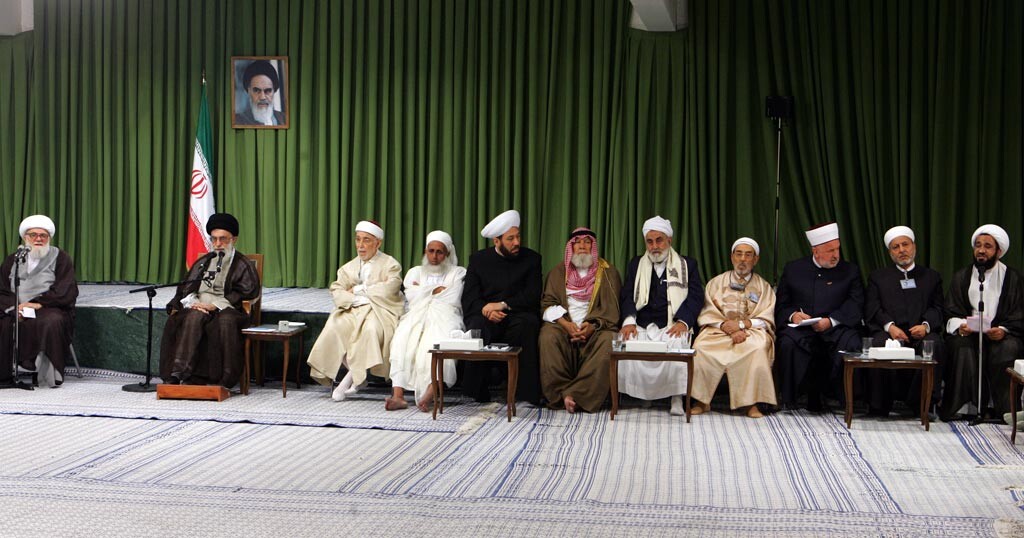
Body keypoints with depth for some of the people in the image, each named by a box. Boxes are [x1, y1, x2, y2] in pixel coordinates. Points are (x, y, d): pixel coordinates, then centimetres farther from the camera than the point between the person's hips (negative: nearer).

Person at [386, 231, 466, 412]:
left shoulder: (458, 273, 22)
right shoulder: (415, 272, 30)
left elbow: (453, 299, 3)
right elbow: (412, 297, 10)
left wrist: (424, 292, 9)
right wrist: (437, 290, 7)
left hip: (444, 317, -2)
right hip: (416, 316, 2)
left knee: (438, 341, -39)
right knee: (402, 338, -34)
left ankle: (430, 393, -54)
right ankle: (398, 394, -44)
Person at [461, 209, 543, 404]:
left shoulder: (531, 259, 9)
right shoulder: (478, 259, 11)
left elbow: (532, 296, -1)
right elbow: (469, 298, 3)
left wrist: (503, 305, -15)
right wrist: (487, 311, -18)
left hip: (517, 314, 0)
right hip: (485, 315, 0)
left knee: (528, 324, -36)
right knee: (477, 327, -35)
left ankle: (527, 392, -30)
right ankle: (479, 393, -22)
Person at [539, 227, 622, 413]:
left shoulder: (608, 272, 14)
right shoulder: (559, 271, 18)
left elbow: (611, 307, 2)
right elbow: (548, 302, 7)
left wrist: (593, 326, -16)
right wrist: (566, 324, -12)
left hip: (596, 326, -1)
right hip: (563, 323, 1)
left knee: (607, 340, -34)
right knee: (548, 337, -32)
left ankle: (576, 395, -35)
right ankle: (560, 393, -28)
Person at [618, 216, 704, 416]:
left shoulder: (687, 265, 15)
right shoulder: (636, 265, 21)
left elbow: (695, 296, 2)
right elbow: (627, 296, 8)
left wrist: (683, 322, -17)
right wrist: (629, 321, -13)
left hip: (672, 326, -2)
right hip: (641, 326, 2)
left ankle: (677, 399, -26)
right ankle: (637, 396, -17)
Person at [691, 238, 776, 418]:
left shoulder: (764, 287, 15)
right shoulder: (716, 283, 16)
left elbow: (766, 320, 3)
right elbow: (707, 315, 4)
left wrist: (741, 324, -13)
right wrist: (728, 328, -13)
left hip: (752, 331, -1)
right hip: (719, 331, 1)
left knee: (758, 347, -37)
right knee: (701, 347, -32)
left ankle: (751, 403, -31)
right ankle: (702, 401, -23)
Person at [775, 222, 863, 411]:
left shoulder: (850, 271, 14)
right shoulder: (793, 269, 16)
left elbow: (855, 305, 1)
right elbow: (781, 304, 15)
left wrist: (831, 321, -15)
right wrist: (792, 315, -9)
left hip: (836, 328, 0)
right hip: (802, 329, 0)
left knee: (852, 344, -33)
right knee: (787, 343, -32)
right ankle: (789, 399, -20)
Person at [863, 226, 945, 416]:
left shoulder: (932, 276, 24)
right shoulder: (878, 277, 22)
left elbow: (938, 308, 11)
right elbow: (872, 308, 7)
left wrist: (926, 325, -12)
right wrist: (890, 326, -13)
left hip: (920, 332, 1)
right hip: (888, 331, -1)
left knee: (933, 344, -34)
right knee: (879, 344, -35)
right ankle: (879, 406, -26)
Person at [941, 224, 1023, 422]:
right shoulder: (962, 277, 13)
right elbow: (951, 313, 6)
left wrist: (1003, 330, -18)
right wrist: (960, 326, -17)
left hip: (999, 335, -1)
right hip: (968, 333, 1)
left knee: (1008, 348, -33)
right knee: (961, 346, -32)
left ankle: (1002, 408, -22)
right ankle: (962, 405, -27)